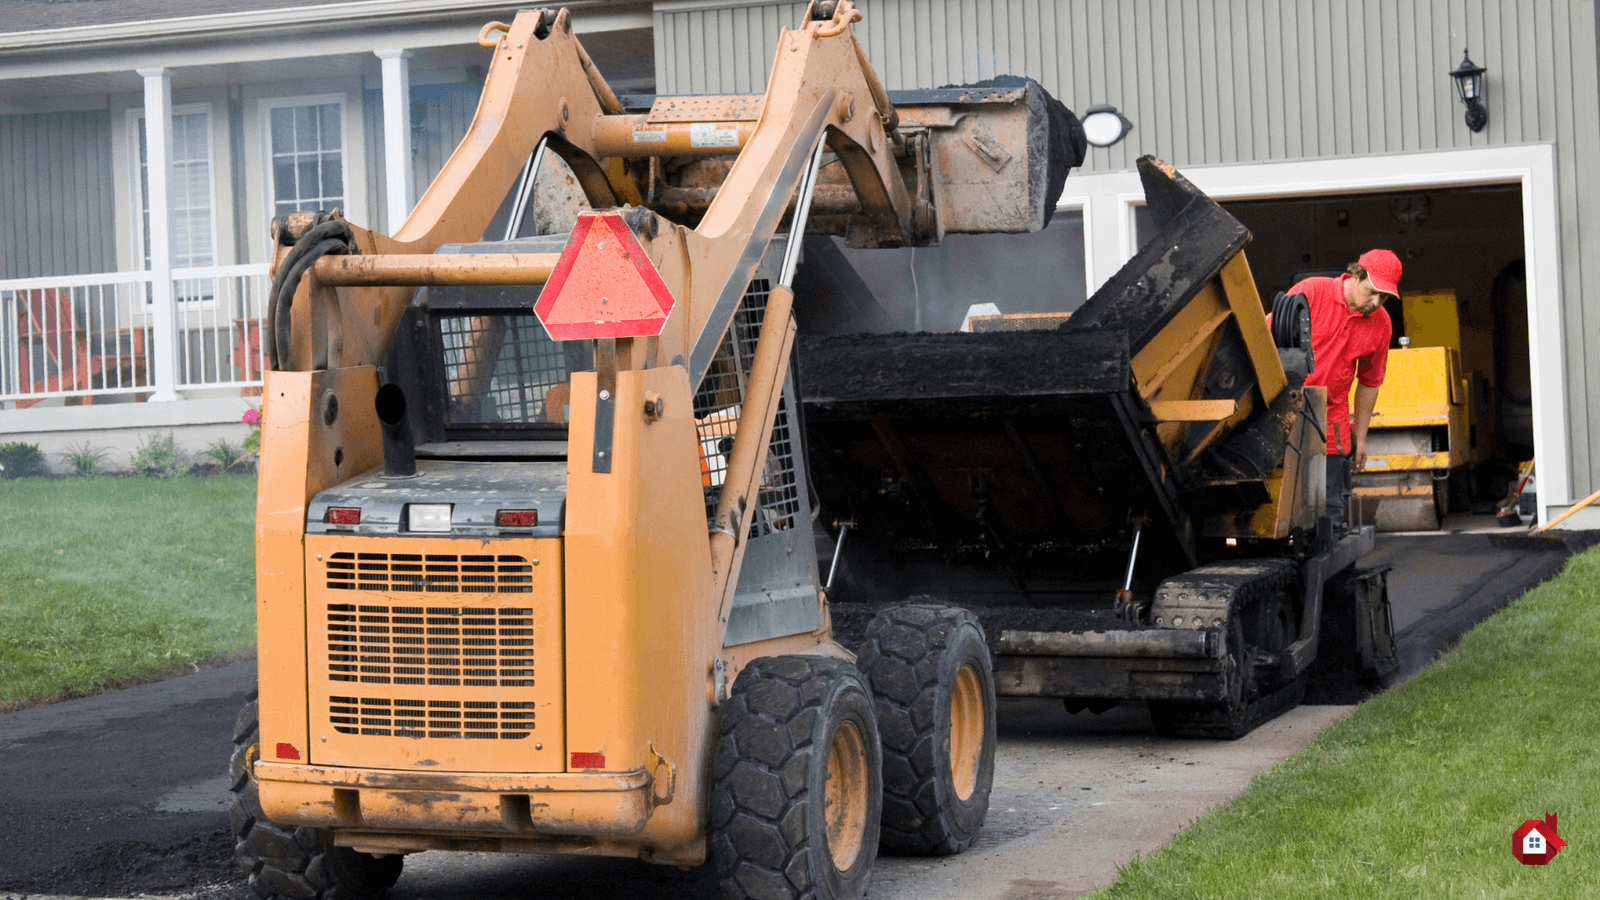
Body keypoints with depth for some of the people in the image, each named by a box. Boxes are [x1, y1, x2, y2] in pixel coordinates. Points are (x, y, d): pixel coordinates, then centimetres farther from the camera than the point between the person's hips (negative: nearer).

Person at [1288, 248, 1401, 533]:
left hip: (1332, 423, 3)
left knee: (1331, 510, 2)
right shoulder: (1311, 291, -10)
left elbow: (1369, 382, 14)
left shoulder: (1381, 325, 2)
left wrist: (1360, 437, 16)